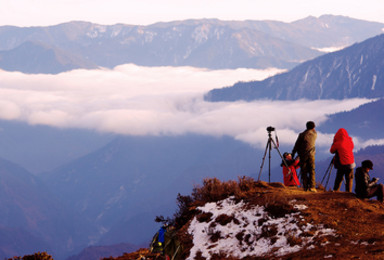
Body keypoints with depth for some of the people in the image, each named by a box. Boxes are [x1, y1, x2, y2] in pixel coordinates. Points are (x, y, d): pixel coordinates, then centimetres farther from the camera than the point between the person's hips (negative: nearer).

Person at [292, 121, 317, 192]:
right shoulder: (314, 134, 3)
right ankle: (312, 186, -12)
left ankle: (305, 187, -1)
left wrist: (292, 154, 5)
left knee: (304, 171, 4)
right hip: (311, 154, 1)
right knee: (312, 171, 0)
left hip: (303, 155, -1)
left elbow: (296, 145, -1)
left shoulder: (302, 135, -2)